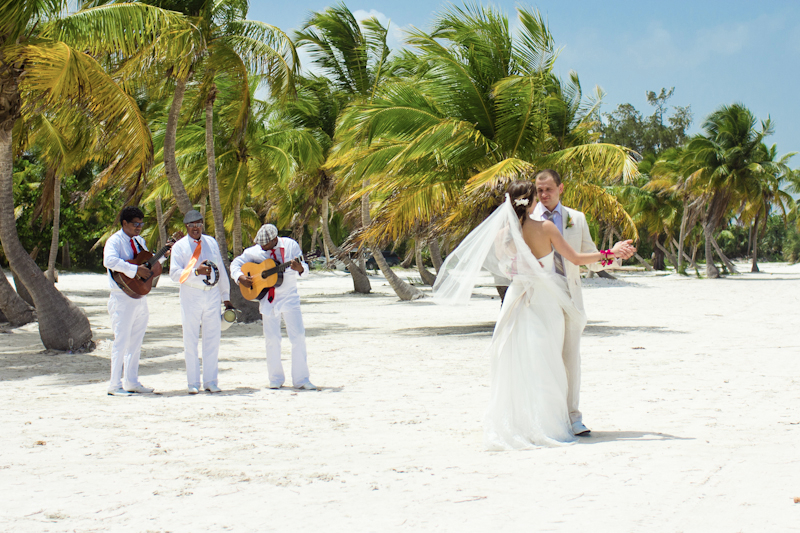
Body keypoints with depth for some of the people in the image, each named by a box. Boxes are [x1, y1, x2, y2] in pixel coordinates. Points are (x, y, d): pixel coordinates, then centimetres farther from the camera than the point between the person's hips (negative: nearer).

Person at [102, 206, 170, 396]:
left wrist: (164, 255, 10)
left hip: (140, 298, 8)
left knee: (136, 342, 12)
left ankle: (131, 382, 19)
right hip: (123, 299, -8)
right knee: (121, 341, -6)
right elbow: (110, 261, -29)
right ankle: (115, 385, -2)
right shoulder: (115, 241, -10)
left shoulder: (139, 241, 15)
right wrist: (136, 270, -30)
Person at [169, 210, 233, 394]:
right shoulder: (179, 246, -1)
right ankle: (193, 382, 6)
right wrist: (196, 272, -25)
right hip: (191, 296, -3)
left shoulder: (211, 243, 12)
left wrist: (226, 296, 15)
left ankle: (210, 381, 12)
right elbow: (174, 273, -11)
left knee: (212, 339, 4)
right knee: (190, 340, 0)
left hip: (212, 295, 3)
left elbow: (221, 269, 16)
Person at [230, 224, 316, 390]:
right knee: (272, 339, 3)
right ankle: (276, 379, 15)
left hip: (289, 297, -1)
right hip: (268, 300, 1)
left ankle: (300, 379, 0)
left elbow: (304, 269, -7)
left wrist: (299, 268, -31)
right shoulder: (254, 251, 2)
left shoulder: (290, 246, -3)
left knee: (298, 336, -7)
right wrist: (240, 277, -9)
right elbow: (236, 263, 11)